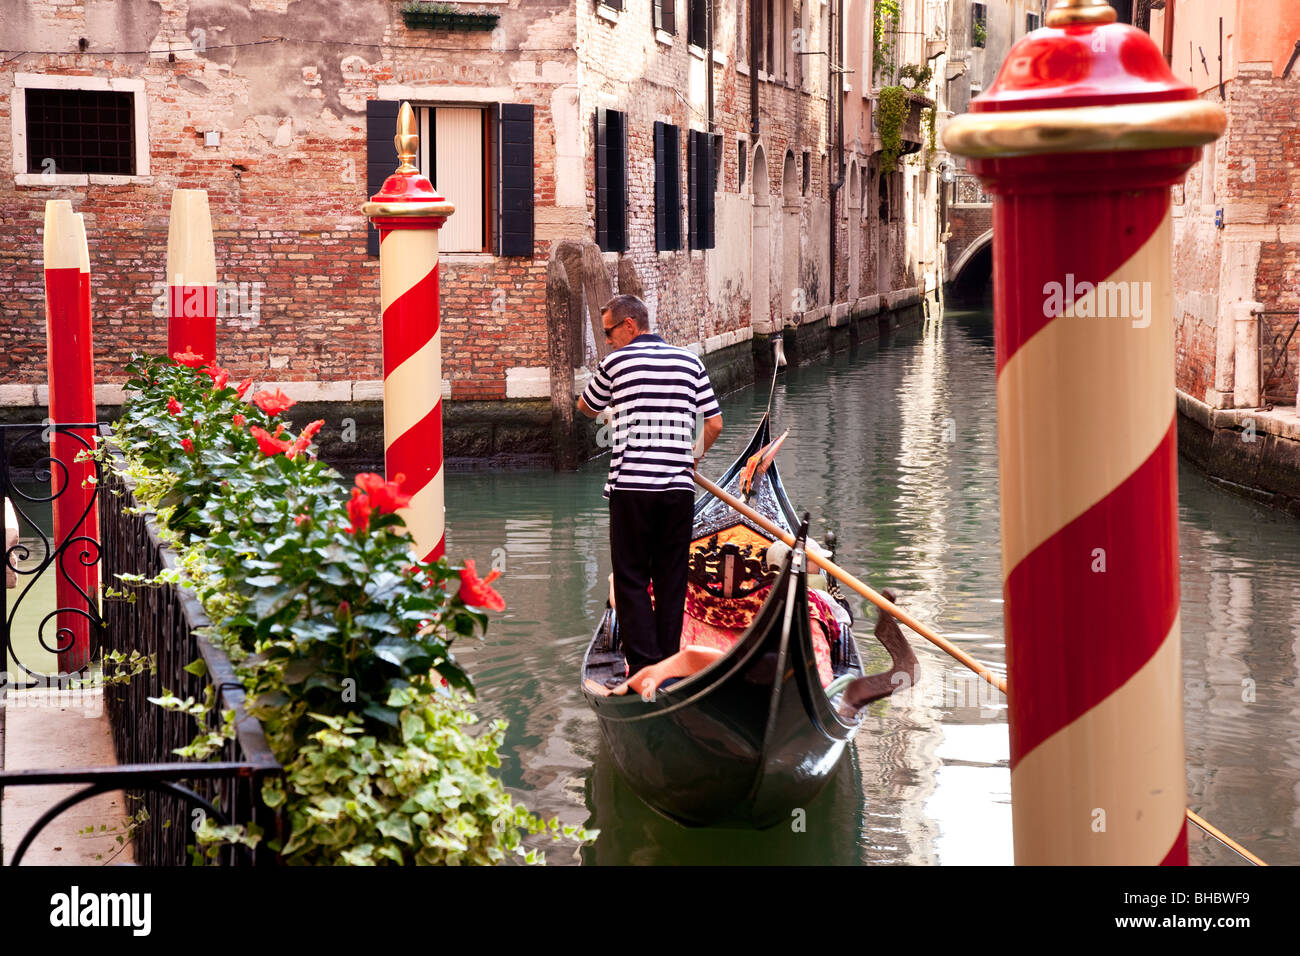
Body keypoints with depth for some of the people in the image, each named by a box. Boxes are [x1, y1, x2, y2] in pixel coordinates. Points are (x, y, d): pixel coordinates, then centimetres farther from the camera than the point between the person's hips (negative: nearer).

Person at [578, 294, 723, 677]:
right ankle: (668, 663, 12)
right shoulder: (690, 362, 7)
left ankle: (644, 664, -3)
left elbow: (586, 408, 14)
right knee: (672, 579, 10)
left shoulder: (616, 362, -2)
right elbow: (714, 424, 9)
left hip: (631, 486, -3)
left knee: (631, 579, 3)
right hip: (679, 488, 3)